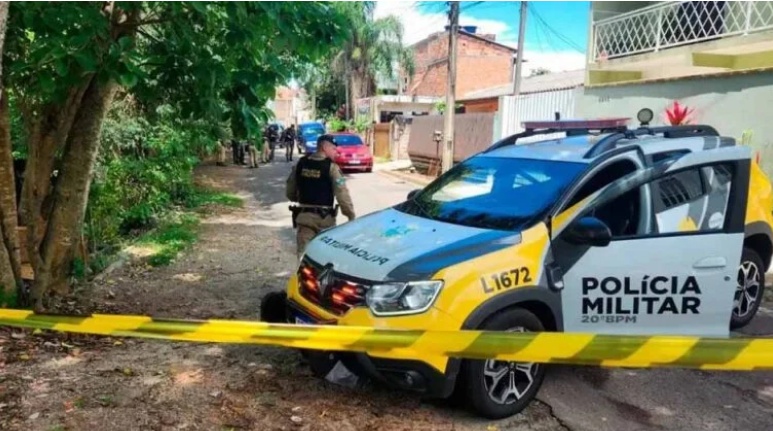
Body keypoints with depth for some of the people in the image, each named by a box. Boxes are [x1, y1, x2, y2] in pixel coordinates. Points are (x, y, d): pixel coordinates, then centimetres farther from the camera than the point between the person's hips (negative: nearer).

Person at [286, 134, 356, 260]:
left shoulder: (301, 163, 4)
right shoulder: (331, 167, -12)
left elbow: (290, 190, 12)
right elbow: (342, 193, -17)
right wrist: (351, 215, -9)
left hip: (303, 215, 4)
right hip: (324, 217, -4)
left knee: (303, 252, 6)